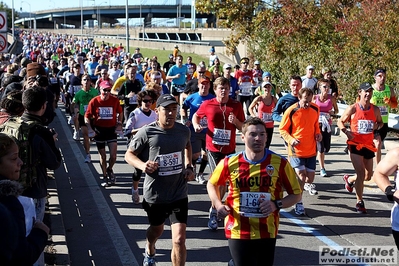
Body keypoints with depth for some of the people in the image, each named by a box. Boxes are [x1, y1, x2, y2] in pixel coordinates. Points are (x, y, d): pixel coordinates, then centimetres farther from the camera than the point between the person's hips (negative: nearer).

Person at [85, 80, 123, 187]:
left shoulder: (115, 100, -6)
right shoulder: (94, 101, -9)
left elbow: (120, 112, 13)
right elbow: (87, 116, -3)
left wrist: (119, 124, 2)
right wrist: (90, 129, -13)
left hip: (111, 129, 0)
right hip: (99, 130, 0)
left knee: (113, 155, -8)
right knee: (102, 155, 9)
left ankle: (109, 170, 24)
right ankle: (105, 177, 24)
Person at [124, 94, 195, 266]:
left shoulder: (184, 131, -4)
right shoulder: (147, 132, -15)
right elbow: (129, 154, -6)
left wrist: (189, 166, 6)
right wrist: (142, 165, -26)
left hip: (179, 194, 1)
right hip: (154, 194, -1)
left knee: (179, 240, -9)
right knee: (157, 229, 26)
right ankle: (150, 251, 62)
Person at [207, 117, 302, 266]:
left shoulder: (280, 163, -7)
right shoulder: (230, 162, -6)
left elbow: (296, 194, 3)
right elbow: (212, 184, 13)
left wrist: (276, 205, -14)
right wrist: (218, 205, -4)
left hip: (267, 233, 1)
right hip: (238, 231, -1)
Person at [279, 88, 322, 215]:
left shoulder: (315, 109, 0)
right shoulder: (291, 111, -14)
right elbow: (282, 129, -5)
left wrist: (318, 133, 0)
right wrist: (291, 139, -21)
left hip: (311, 150, 5)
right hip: (296, 150, -4)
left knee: (310, 176, 10)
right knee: (301, 175, -15)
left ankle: (308, 184, 48)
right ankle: (298, 203, 3)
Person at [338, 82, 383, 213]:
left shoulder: (375, 110, 2)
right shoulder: (352, 108, -8)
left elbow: (380, 122, 18)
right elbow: (340, 122, 3)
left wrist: (377, 126, -5)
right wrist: (346, 131, -15)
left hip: (369, 145, 5)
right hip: (355, 144, -5)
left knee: (368, 176, 13)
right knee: (361, 173, -12)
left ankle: (349, 179, 43)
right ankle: (359, 202, 2)